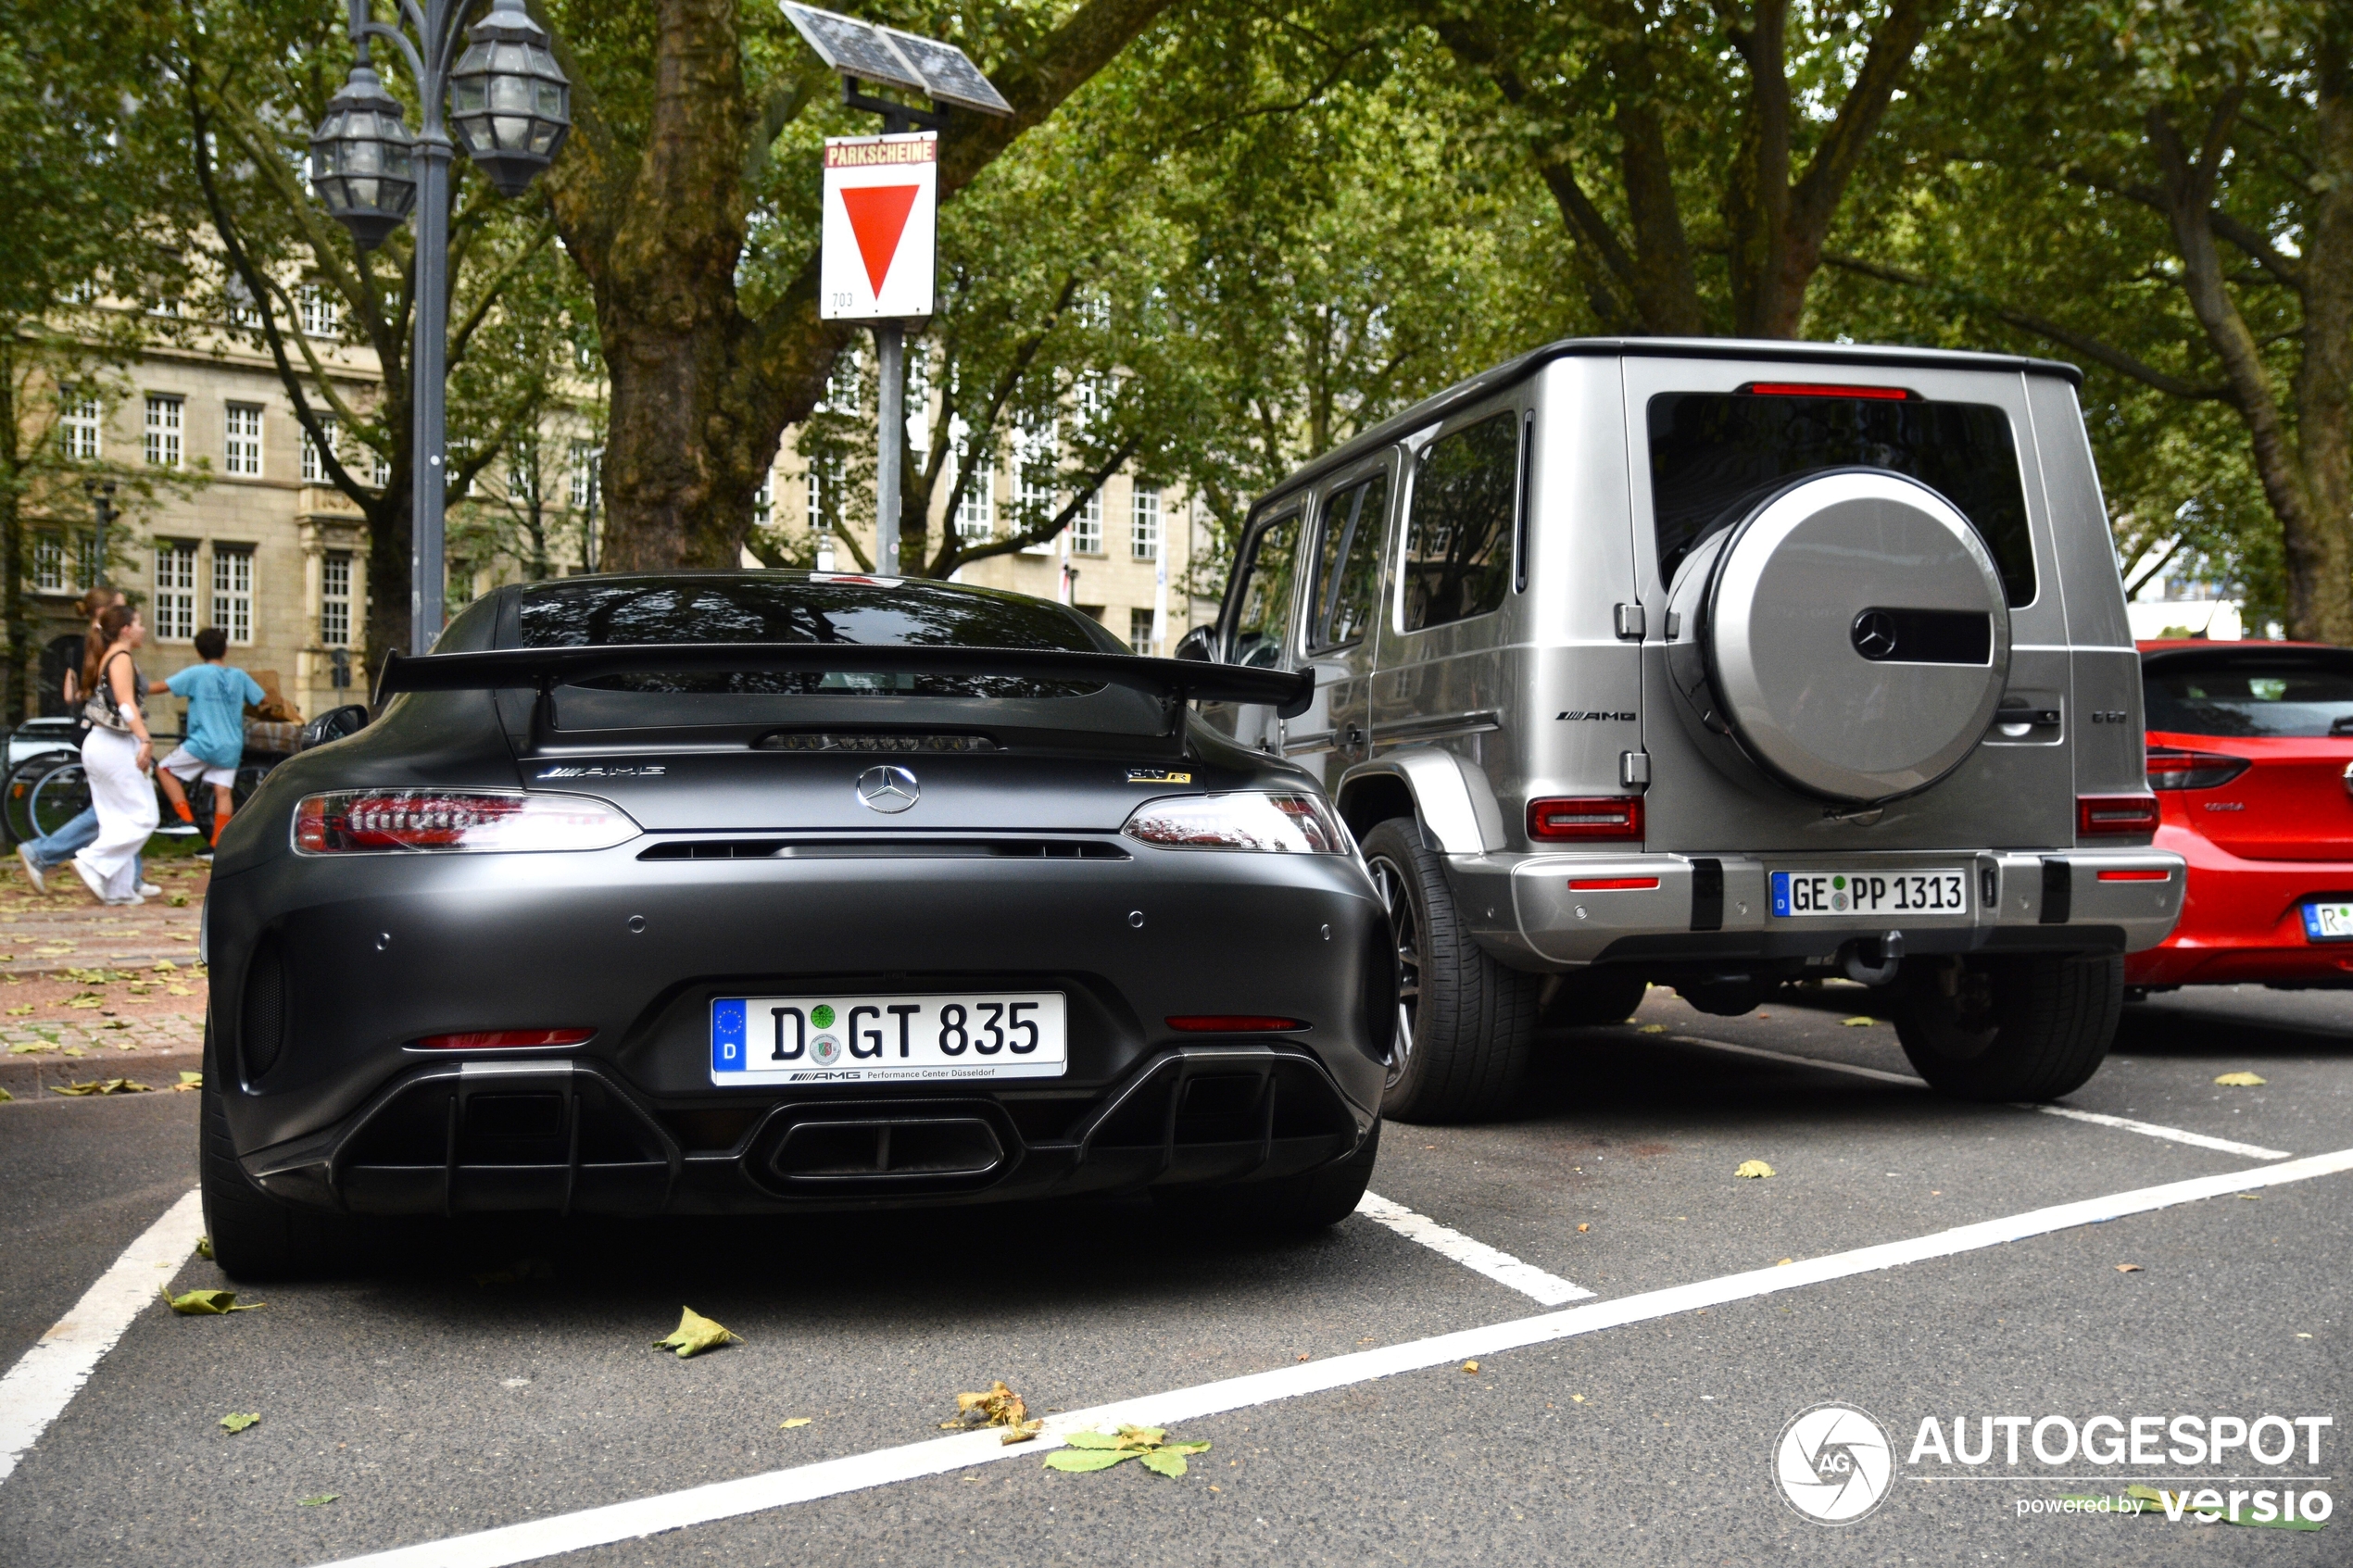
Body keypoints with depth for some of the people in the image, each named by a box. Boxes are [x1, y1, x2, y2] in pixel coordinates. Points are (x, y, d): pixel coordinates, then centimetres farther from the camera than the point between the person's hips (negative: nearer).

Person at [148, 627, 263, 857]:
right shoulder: (239, 676, 6)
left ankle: (186, 818, 3)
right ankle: (217, 846, 1)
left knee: (165, 770, 13)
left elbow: (161, 686, -4)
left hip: (202, 743, -4)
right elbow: (264, 698, 13)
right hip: (231, 747, 4)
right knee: (223, 792, 3)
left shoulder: (196, 674, -5)